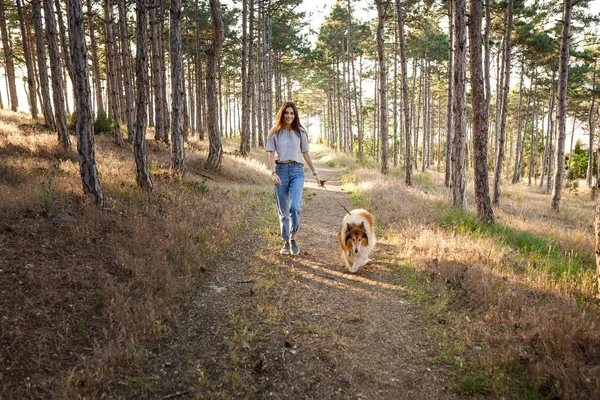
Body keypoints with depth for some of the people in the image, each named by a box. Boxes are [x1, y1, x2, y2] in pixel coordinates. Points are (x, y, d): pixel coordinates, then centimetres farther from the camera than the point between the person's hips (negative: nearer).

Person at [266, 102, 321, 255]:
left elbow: (306, 154, 14)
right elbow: (271, 155, -1)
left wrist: (315, 172, 11)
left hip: (297, 171, 0)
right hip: (280, 170, 0)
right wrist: (273, 173, -16)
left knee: (295, 206, -18)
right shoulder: (274, 133, 5)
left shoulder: (300, 132, 8)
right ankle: (286, 242, 17)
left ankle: (293, 239, 2)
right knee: (283, 210, 5)